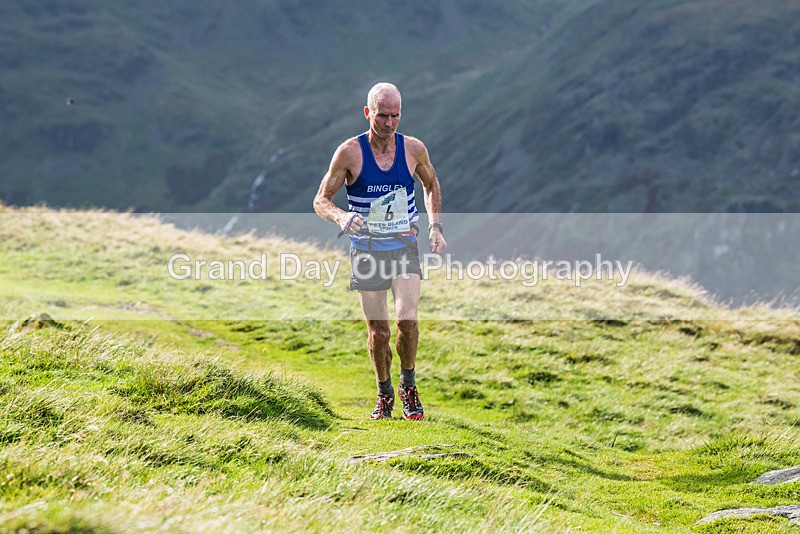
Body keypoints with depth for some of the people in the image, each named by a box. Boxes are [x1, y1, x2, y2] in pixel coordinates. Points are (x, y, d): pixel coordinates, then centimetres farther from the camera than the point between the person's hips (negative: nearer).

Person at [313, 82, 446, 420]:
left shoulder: (413, 149, -2)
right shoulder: (350, 152, -9)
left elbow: (431, 184, 19)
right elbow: (321, 201, -5)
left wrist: (435, 227, 7)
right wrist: (341, 217, -27)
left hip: (405, 247, 1)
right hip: (366, 250, -1)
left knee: (407, 320, -17)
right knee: (378, 331, 1)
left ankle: (408, 387, 7)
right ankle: (384, 394, 24)